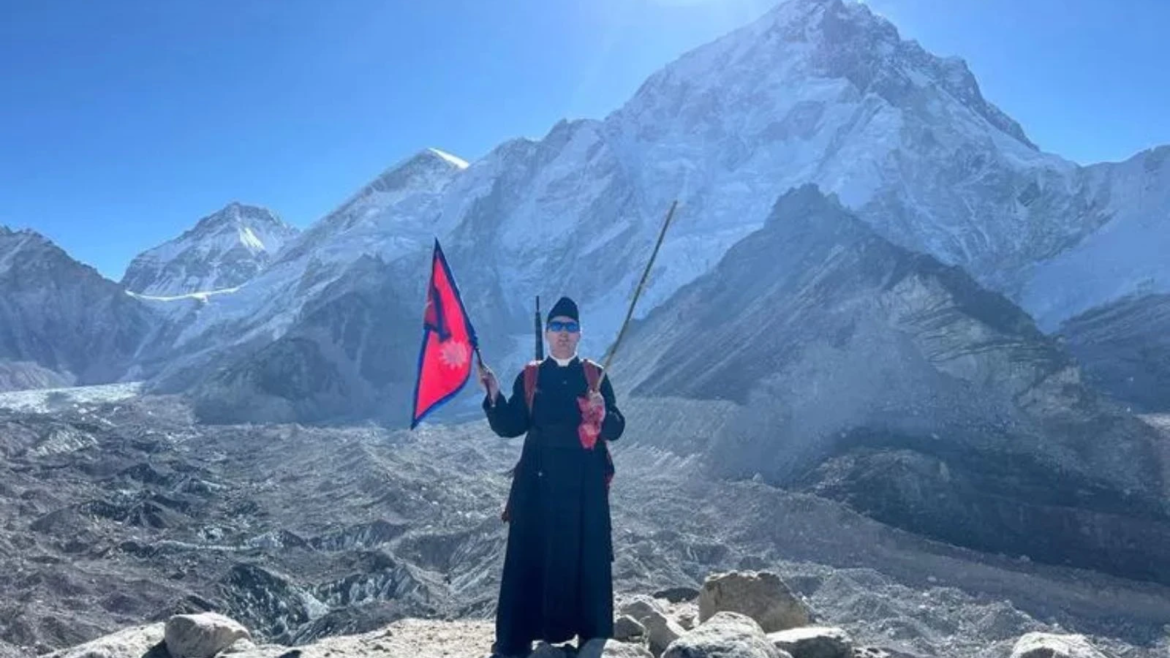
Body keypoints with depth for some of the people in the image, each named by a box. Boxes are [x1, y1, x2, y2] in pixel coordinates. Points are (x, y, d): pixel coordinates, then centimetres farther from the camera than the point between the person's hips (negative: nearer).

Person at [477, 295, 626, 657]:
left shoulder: (595, 375, 3)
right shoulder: (529, 376, 5)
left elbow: (616, 429, -1)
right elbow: (509, 427, 0)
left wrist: (602, 414, -22)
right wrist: (494, 396, -15)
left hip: (584, 481, 0)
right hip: (539, 479, 0)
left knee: (585, 555, 3)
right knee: (531, 554, 1)